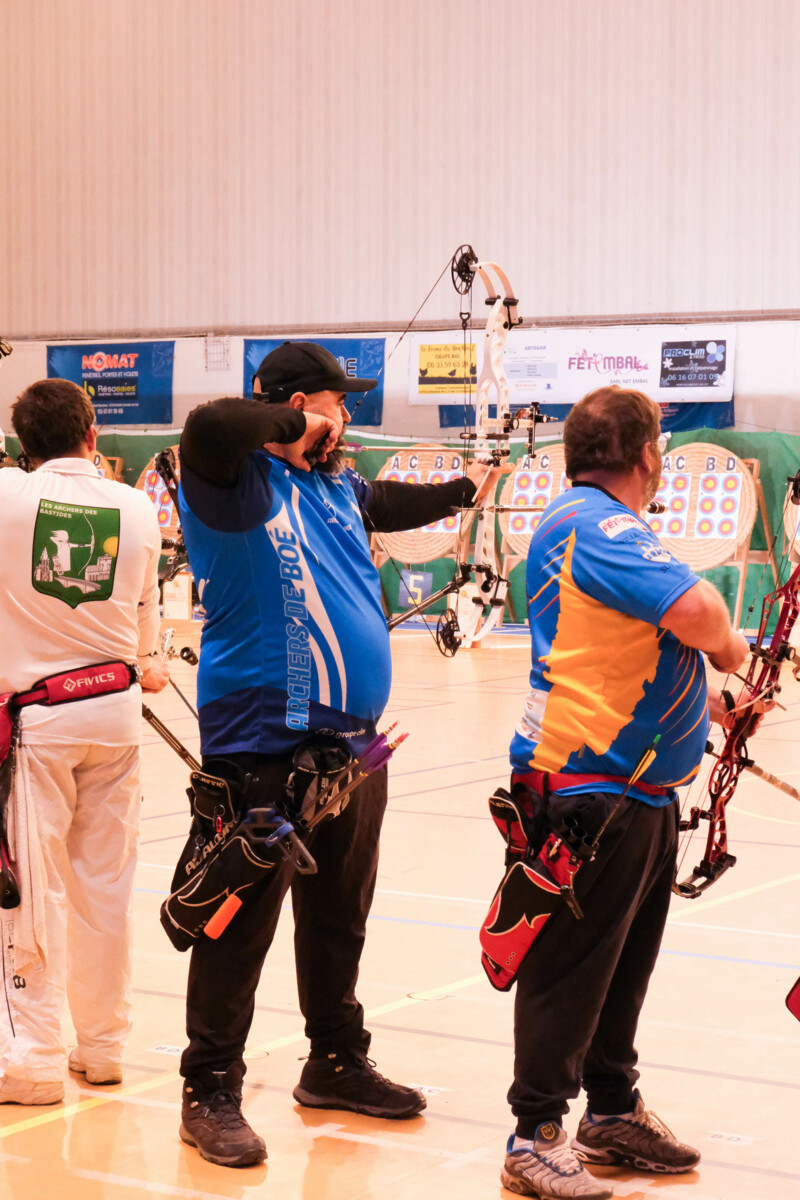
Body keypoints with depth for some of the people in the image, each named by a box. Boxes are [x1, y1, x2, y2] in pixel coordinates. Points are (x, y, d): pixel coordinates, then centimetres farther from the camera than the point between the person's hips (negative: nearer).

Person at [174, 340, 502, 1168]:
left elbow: (395, 503, 38)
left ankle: (337, 1064, 34)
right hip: (265, 747, -8)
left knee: (339, 916, 19)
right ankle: (210, 1092, 7)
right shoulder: (236, 484, -11)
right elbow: (209, 426, -33)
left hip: (352, 743, 9)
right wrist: (292, 427, -17)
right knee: (242, 922, -3)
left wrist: (465, 488, 53)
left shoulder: (338, 488, 15)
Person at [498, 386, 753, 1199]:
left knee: (623, 962, 17)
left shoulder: (600, 525, 18)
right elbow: (695, 611, -29)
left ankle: (613, 1113, 28)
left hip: (641, 790, 11)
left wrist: (710, 703, 20)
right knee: (570, 964, -4)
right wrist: (727, 643, -8)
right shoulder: (592, 524, -16)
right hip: (589, 787, -11)